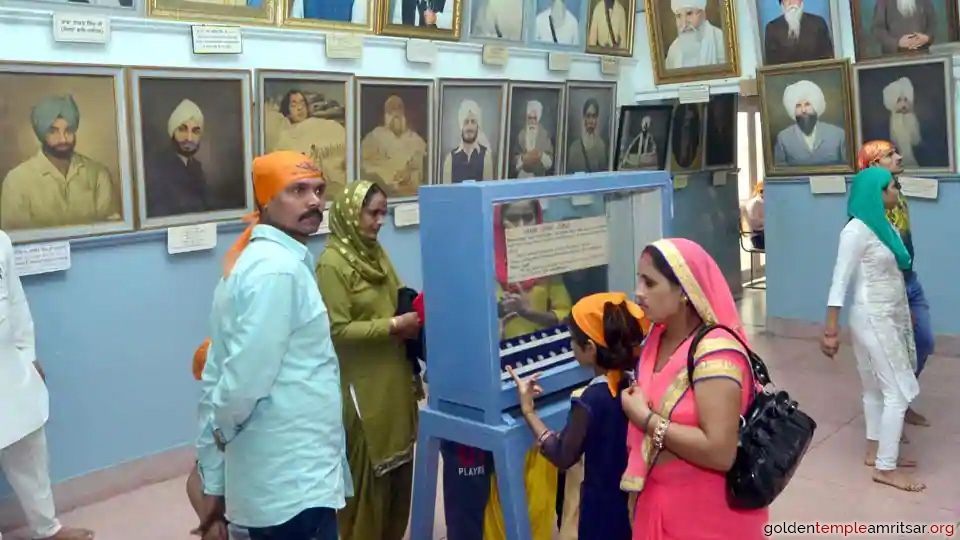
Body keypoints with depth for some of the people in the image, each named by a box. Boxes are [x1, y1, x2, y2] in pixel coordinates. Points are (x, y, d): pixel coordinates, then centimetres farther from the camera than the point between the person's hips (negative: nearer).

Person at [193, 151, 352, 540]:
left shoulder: (251, 261, 12)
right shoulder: (280, 269, -18)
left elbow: (217, 378, 12)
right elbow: (246, 378, -24)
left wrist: (214, 482, 14)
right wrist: (223, 432, -2)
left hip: (274, 478, 9)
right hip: (293, 484, -9)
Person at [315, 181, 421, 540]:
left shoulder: (375, 252, 9)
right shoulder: (332, 263, -15)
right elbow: (338, 330, -19)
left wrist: (413, 315, -2)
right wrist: (393, 326, -21)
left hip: (394, 379, 8)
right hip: (362, 386, -8)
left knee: (399, 464, 17)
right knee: (367, 472, 4)